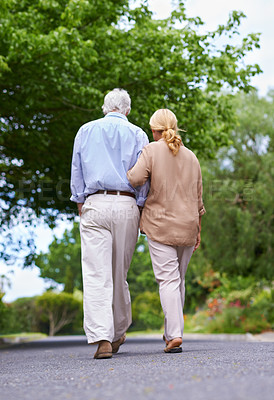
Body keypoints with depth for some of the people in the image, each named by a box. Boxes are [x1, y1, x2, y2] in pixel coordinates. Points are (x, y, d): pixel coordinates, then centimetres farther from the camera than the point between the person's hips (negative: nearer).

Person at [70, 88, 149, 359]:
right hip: (126, 205, 1)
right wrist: (141, 210, 8)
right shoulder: (136, 134, 9)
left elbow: (76, 172, 12)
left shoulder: (85, 131, 13)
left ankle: (101, 338, -17)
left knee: (96, 274, -6)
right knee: (119, 273, 11)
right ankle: (118, 333, 23)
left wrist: (80, 205, 14)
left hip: (95, 205, 0)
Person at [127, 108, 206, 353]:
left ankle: (175, 335, -14)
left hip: (160, 225, -4)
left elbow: (136, 178, -19)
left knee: (168, 280, -6)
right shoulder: (191, 157, 11)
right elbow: (198, 198, 12)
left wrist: (126, 172, 4)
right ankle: (172, 330, 22)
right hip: (187, 225, 4)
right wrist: (198, 230, 18)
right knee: (179, 279, 15)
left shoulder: (152, 150, -3)